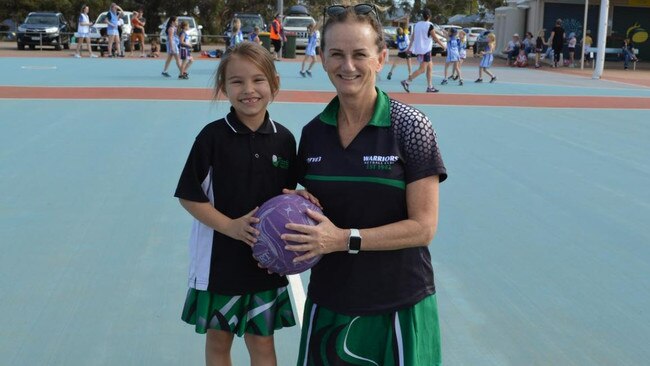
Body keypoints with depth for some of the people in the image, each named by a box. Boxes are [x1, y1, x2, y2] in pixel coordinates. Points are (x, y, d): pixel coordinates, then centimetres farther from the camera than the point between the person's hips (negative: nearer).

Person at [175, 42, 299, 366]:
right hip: (219, 260, -2)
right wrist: (231, 226, -19)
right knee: (218, 340, 15)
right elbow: (189, 196, -9)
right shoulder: (213, 136, -12)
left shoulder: (284, 139, -4)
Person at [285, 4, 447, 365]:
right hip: (328, 301, 4)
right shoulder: (312, 132, 2)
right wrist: (297, 234, -7)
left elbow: (423, 226, -14)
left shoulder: (410, 126, -12)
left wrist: (346, 239, -21)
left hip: (398, 304, -4)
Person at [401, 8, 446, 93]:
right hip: (425, 50, -8)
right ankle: (406, 82, -18)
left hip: (418, 49, 8)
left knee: (430, 67, 16)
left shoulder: (417, 24, 7)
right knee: (422, 69, -7)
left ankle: (430, 87, 16)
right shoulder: (429, 25, -12)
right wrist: (442, 45, 6)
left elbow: (412, 37, 10)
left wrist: (409, 48, 17)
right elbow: (435, 38, -7)